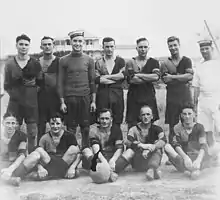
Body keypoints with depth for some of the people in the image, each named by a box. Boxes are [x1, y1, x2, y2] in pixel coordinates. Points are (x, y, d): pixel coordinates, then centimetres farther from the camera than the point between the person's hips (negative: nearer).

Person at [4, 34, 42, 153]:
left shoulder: (35, 64, 1)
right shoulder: (9, 63, 1)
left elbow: (40, 83, 8)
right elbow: (6, 85, 6)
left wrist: (32, 91, -4)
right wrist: (14, 94, -2)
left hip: (31, 103, 0)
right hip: (15, 103, 0)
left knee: (32, 134, 6)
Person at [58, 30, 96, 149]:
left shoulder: (89, 60, 6)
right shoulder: (64, 60, 3)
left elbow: (92, 81, 7)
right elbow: (60, 82, 2)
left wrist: (93, 101, 2)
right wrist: (62, 102, -3)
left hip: (85, 97, 1)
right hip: (69, 98, -1)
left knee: (85, 126, 6)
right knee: (71, 127, 4)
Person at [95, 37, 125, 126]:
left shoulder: (120, 61, 9)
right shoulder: (98, 62, 8)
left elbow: (122, 75, -7)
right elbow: (97, 79, -7)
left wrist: (106, 77, -9)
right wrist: (116, 78, -9)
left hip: (117, 94, 0)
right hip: (102, 95, 0)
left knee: (117, 122, 4)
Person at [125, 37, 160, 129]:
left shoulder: (153, 62, 9)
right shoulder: (131, 62, 6)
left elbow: (156, 76, -10)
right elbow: (131, 79, -9)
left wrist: (138, 75, -9)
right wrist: (149, 78, -9)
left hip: (149, 97, 1)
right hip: (133, 97, 0)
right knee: (132, 125, -1)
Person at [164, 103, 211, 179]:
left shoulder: (199, 127, 2)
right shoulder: (177, 128, 5)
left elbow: (203, 145, -15)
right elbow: (176, 145, -12)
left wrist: (198, 160, -36)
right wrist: (185, 157, -33)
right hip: (183, 158, 0)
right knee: (167, 146, -23)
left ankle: (196, 168, -49)